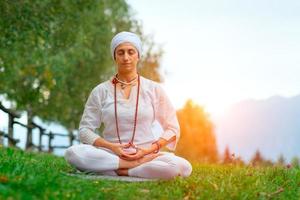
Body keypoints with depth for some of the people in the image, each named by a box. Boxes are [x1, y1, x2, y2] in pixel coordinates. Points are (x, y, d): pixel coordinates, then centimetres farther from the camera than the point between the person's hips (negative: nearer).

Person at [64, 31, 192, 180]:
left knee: (183, 167, -31)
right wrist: (112, 147, -11)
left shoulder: (154, 89, 7)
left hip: (146, 155, 0)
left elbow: (172, 129, 9)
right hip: (110, 154, 1)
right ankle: (139, 166, -23)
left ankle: (119, 171, -19)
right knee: (73, 153, -30)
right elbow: (84, 130, 5)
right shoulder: (101, 91, 7)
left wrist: (149, 150, -8)